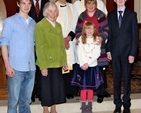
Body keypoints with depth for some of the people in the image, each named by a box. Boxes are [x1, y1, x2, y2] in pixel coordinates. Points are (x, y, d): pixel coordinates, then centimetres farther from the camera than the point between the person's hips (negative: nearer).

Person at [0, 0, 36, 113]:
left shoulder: (33, 23, 12)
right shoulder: (10, 21, -2)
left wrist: (34, 62, 10)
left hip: (31, 68, 5)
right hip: (16, 68, -4)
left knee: (26, 100, 11)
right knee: (14, 100, 0)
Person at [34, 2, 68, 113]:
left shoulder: (58, 26, 12)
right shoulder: (40, 26, -9)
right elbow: (39, 48, -13)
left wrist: (64, 61, 10)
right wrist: (43, 66, -17)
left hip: (58, 62, 6)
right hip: (47, 63, -6)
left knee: (57, 86, 11)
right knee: (47, 87, 3)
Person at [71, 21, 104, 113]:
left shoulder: (97, 39, 2)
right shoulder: (81, 39, 5)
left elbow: (97, 53, -7)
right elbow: (79, 52, -2)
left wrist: (88, 63, -15)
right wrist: (82, 64, -14)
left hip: (92, 66, 0)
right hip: (82, 66, 0)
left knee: (90, 87, 5)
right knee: (83, 87, 1)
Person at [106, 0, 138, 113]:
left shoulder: (132, 14, 0)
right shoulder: (111, 15, 9)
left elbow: (135, 35, -3)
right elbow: (109, 34, 9)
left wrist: (133, 53, -9)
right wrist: (108, 50, 1)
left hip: (127, 51, -2)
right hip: (115, 52, 2)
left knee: (126, 78, 3)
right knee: (116, 79, 7)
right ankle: (118, 104, 16)